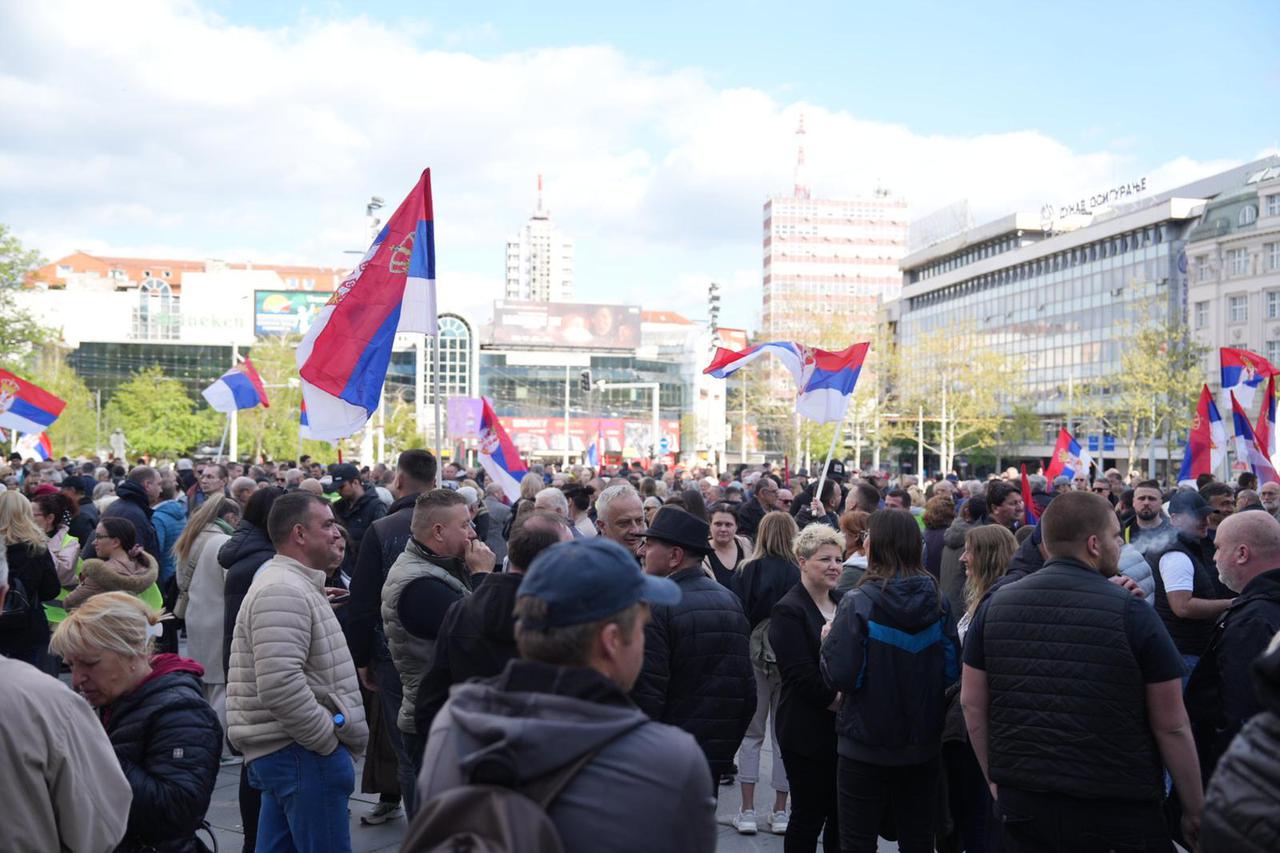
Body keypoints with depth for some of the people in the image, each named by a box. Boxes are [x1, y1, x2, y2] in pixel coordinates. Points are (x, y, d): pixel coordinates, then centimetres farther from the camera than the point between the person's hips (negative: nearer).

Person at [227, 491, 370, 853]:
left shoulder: (292, 585, 17)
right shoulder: (283, 592, -18)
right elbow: (280, 685, -28)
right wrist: (328, 740, -19)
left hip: (287, 749, 11)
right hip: (304, 752, -11)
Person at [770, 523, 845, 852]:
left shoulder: (844, 602, 10)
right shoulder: (788, 611, -11)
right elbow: (802, 676, -16)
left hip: (844, 728, 6)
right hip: (809, 732, -6)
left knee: (841, 815, 13)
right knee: (809, 815, 3)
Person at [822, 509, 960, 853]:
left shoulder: (858, 603, -16)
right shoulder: (938, 602, -2)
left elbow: (840, 676, -18)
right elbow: (951, 669, 5)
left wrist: (828, 641, 0)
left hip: (865, 747, -4)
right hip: (923, 745, 5)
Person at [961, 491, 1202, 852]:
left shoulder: (994, 605, -1)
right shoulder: (1132, 614, -12)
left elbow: (972, 703, 4)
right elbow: (1171, 726, -8)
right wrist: (1195, 813, 3)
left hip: (1021, 803, 3)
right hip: (1117, 810, -3)